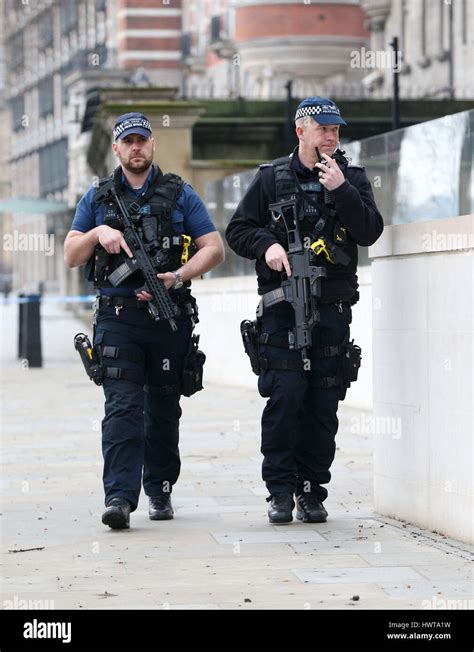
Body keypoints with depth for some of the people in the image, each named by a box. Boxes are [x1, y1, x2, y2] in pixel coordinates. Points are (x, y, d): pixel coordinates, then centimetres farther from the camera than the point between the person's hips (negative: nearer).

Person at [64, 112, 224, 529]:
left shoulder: (180, 195, 8)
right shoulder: (98, 199, 12)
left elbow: (214, 248, 3)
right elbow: (71, 256, 11)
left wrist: (177, 276, -13)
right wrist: (98, 232, -9)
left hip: (170, 317, 1)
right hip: (118, 318, -1)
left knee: (163, 409, 9)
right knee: (122, 407, -13)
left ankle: (160, 490, 21)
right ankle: (120, 496, -21)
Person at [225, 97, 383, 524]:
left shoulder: (353, 178, 10)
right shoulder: (272, 178, 7)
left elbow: (370, 232, -2)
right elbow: (238, 230, 9)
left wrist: (341, 191, -12)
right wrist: (268, 245, -10)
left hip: (333, 308, 2)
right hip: (282, 307, -2)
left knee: (323, 403, 3)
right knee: (285, 397, -8)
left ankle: (313, 492, 9)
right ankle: (281, 491, -1)